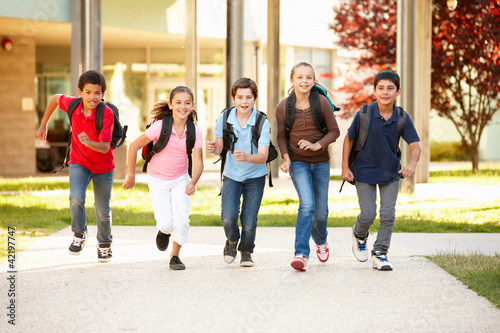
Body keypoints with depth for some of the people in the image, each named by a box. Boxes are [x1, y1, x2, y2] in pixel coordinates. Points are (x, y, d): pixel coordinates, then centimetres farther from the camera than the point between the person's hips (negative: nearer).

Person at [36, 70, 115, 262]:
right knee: (76, 198, -25)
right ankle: (79, 235, 0)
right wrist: (43, 125, 14)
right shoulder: (72, 105, -16)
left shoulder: (107, 114, -26)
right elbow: (56, 98, 7)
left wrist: (89, 143, -50)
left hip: (103, 167, -1)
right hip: (79, 162, 1)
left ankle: (105, 243, 37)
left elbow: (105, 147, -30)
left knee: (103, 211, 9)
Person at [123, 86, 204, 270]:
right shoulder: (160, 127, -21)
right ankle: (163, 231, 27)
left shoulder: (195, 131, -12)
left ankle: (175, 256, 11)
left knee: (181, 220, -14)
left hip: (180, 180, 2)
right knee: (166, 224, -13)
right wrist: (131, 175, -5)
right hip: (158, 181, -2)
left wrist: (193, 182, -30)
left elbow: (198, 162, -12)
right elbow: (134, 147, -11)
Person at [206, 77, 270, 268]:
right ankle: (232, 242, 19)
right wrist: (214, 148, -25)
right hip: (231, 175, 1)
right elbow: (220, 147, -1)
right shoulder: (224, 118, -10)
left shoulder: (262, 123, -17)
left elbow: (263, 156, -23)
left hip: (255, 176, -1)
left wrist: (246, 157, -43)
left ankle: (246, 252, 26)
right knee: (228, 217, -17)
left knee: (249, 222, -6)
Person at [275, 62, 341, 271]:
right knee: (307, 205, -21)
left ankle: (320, 240, 43)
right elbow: (281, 136, 3)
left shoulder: (321, 103, -9)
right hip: (298, 162, -2)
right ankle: (301, 254, -21)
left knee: (321, 211, 10)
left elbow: (334, 131, -3)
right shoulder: (283, 107, -8)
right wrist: (286, 157, -11)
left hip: (320, 162, 2)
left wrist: (317, 145, -18)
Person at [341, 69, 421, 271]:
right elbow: (349, 139, -5)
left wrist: (412, 163, -39)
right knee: (368, 214, -4)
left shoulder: (402, 118, -14)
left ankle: (380, 253, 15)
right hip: (364, 171, -2)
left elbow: (415, 145, -18)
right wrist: (345, 168, -7)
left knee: (388, 215, -2)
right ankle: (359, 235, 31)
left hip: (390, 172, 2)